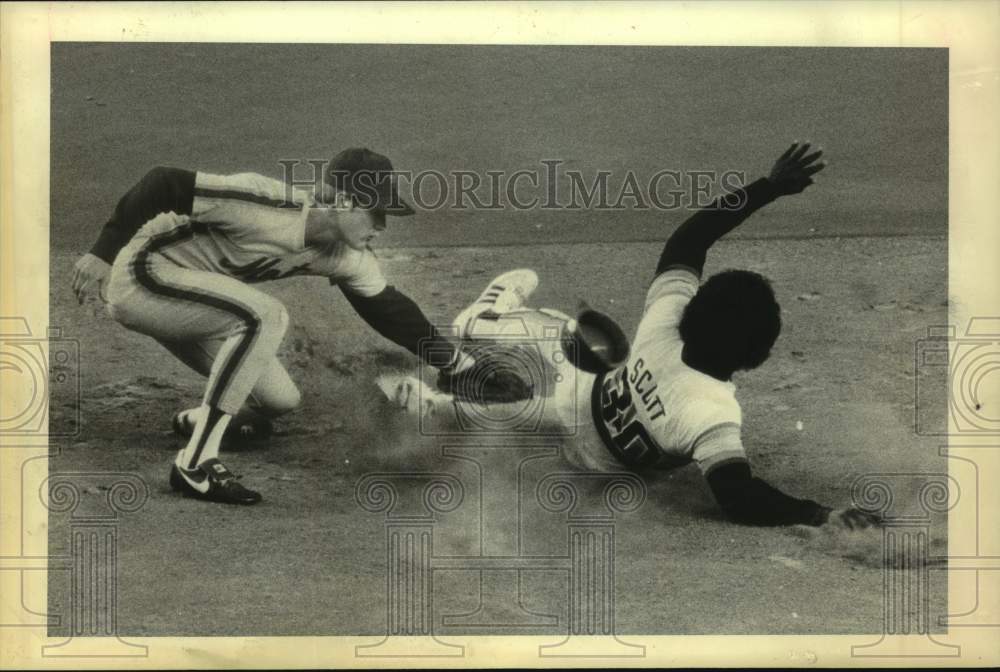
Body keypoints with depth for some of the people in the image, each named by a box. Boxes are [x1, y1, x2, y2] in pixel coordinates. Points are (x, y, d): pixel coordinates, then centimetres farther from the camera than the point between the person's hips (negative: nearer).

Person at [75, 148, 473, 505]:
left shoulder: (347, 259, -4)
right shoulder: (265, 206, -29)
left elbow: (388, 308, 9)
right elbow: (162, 184, -26)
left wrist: (456, 361, 10)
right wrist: (104, 252, -26)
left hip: (189, 306, 8)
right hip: (140, 277, -8)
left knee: (280, 401, -1)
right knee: (264, 315, -31)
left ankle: (198, 418, 28)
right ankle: (195, 465, -26)